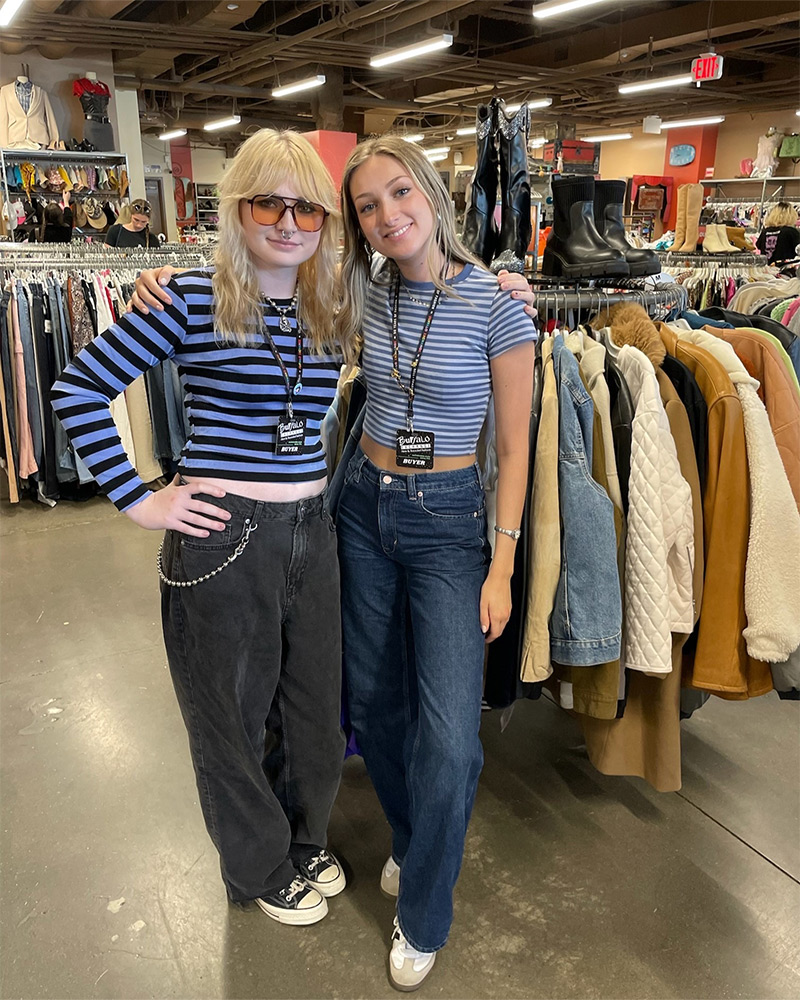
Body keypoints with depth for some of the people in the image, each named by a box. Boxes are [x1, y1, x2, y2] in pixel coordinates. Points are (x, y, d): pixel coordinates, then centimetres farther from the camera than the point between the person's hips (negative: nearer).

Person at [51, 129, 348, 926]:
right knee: (232, 712, 15)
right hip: (222, 538, -5)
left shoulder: (331, 310, 5)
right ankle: (261, 868, 43)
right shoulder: (194, 299, -10)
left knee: (314, 705, 19)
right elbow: (77, 389, -9)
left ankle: (302, 843, 49)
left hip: (311, 532, 5)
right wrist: (140, 501, -10)